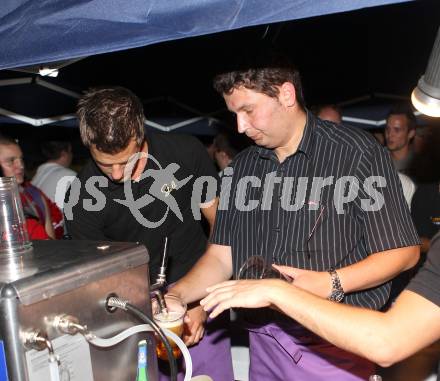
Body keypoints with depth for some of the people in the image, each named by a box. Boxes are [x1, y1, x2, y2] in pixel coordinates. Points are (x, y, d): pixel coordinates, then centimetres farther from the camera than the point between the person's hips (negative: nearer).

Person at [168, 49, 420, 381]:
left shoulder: (357, 154, -11)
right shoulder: (243, 168, 6)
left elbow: (404, 251, -11)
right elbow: (221, 256, 6)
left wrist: (331, 283, -24)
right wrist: (177, 295, -11)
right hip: (264, 343, 5)